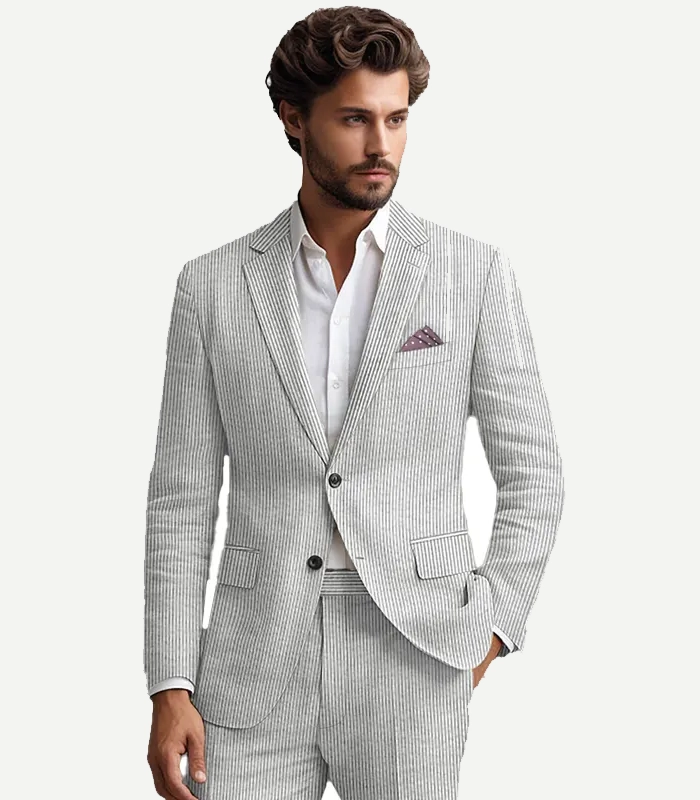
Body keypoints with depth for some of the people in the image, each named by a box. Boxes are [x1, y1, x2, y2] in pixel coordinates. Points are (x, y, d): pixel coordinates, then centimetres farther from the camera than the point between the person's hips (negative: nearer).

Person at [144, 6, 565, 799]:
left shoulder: (474, 273, 1)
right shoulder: (212, 286, 4)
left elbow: (532, 473, 6)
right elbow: (182, 499, 4)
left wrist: (491, 627, -3)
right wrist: (170, 688, -2)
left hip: (412, 654, -1)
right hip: (256, 666, 1)